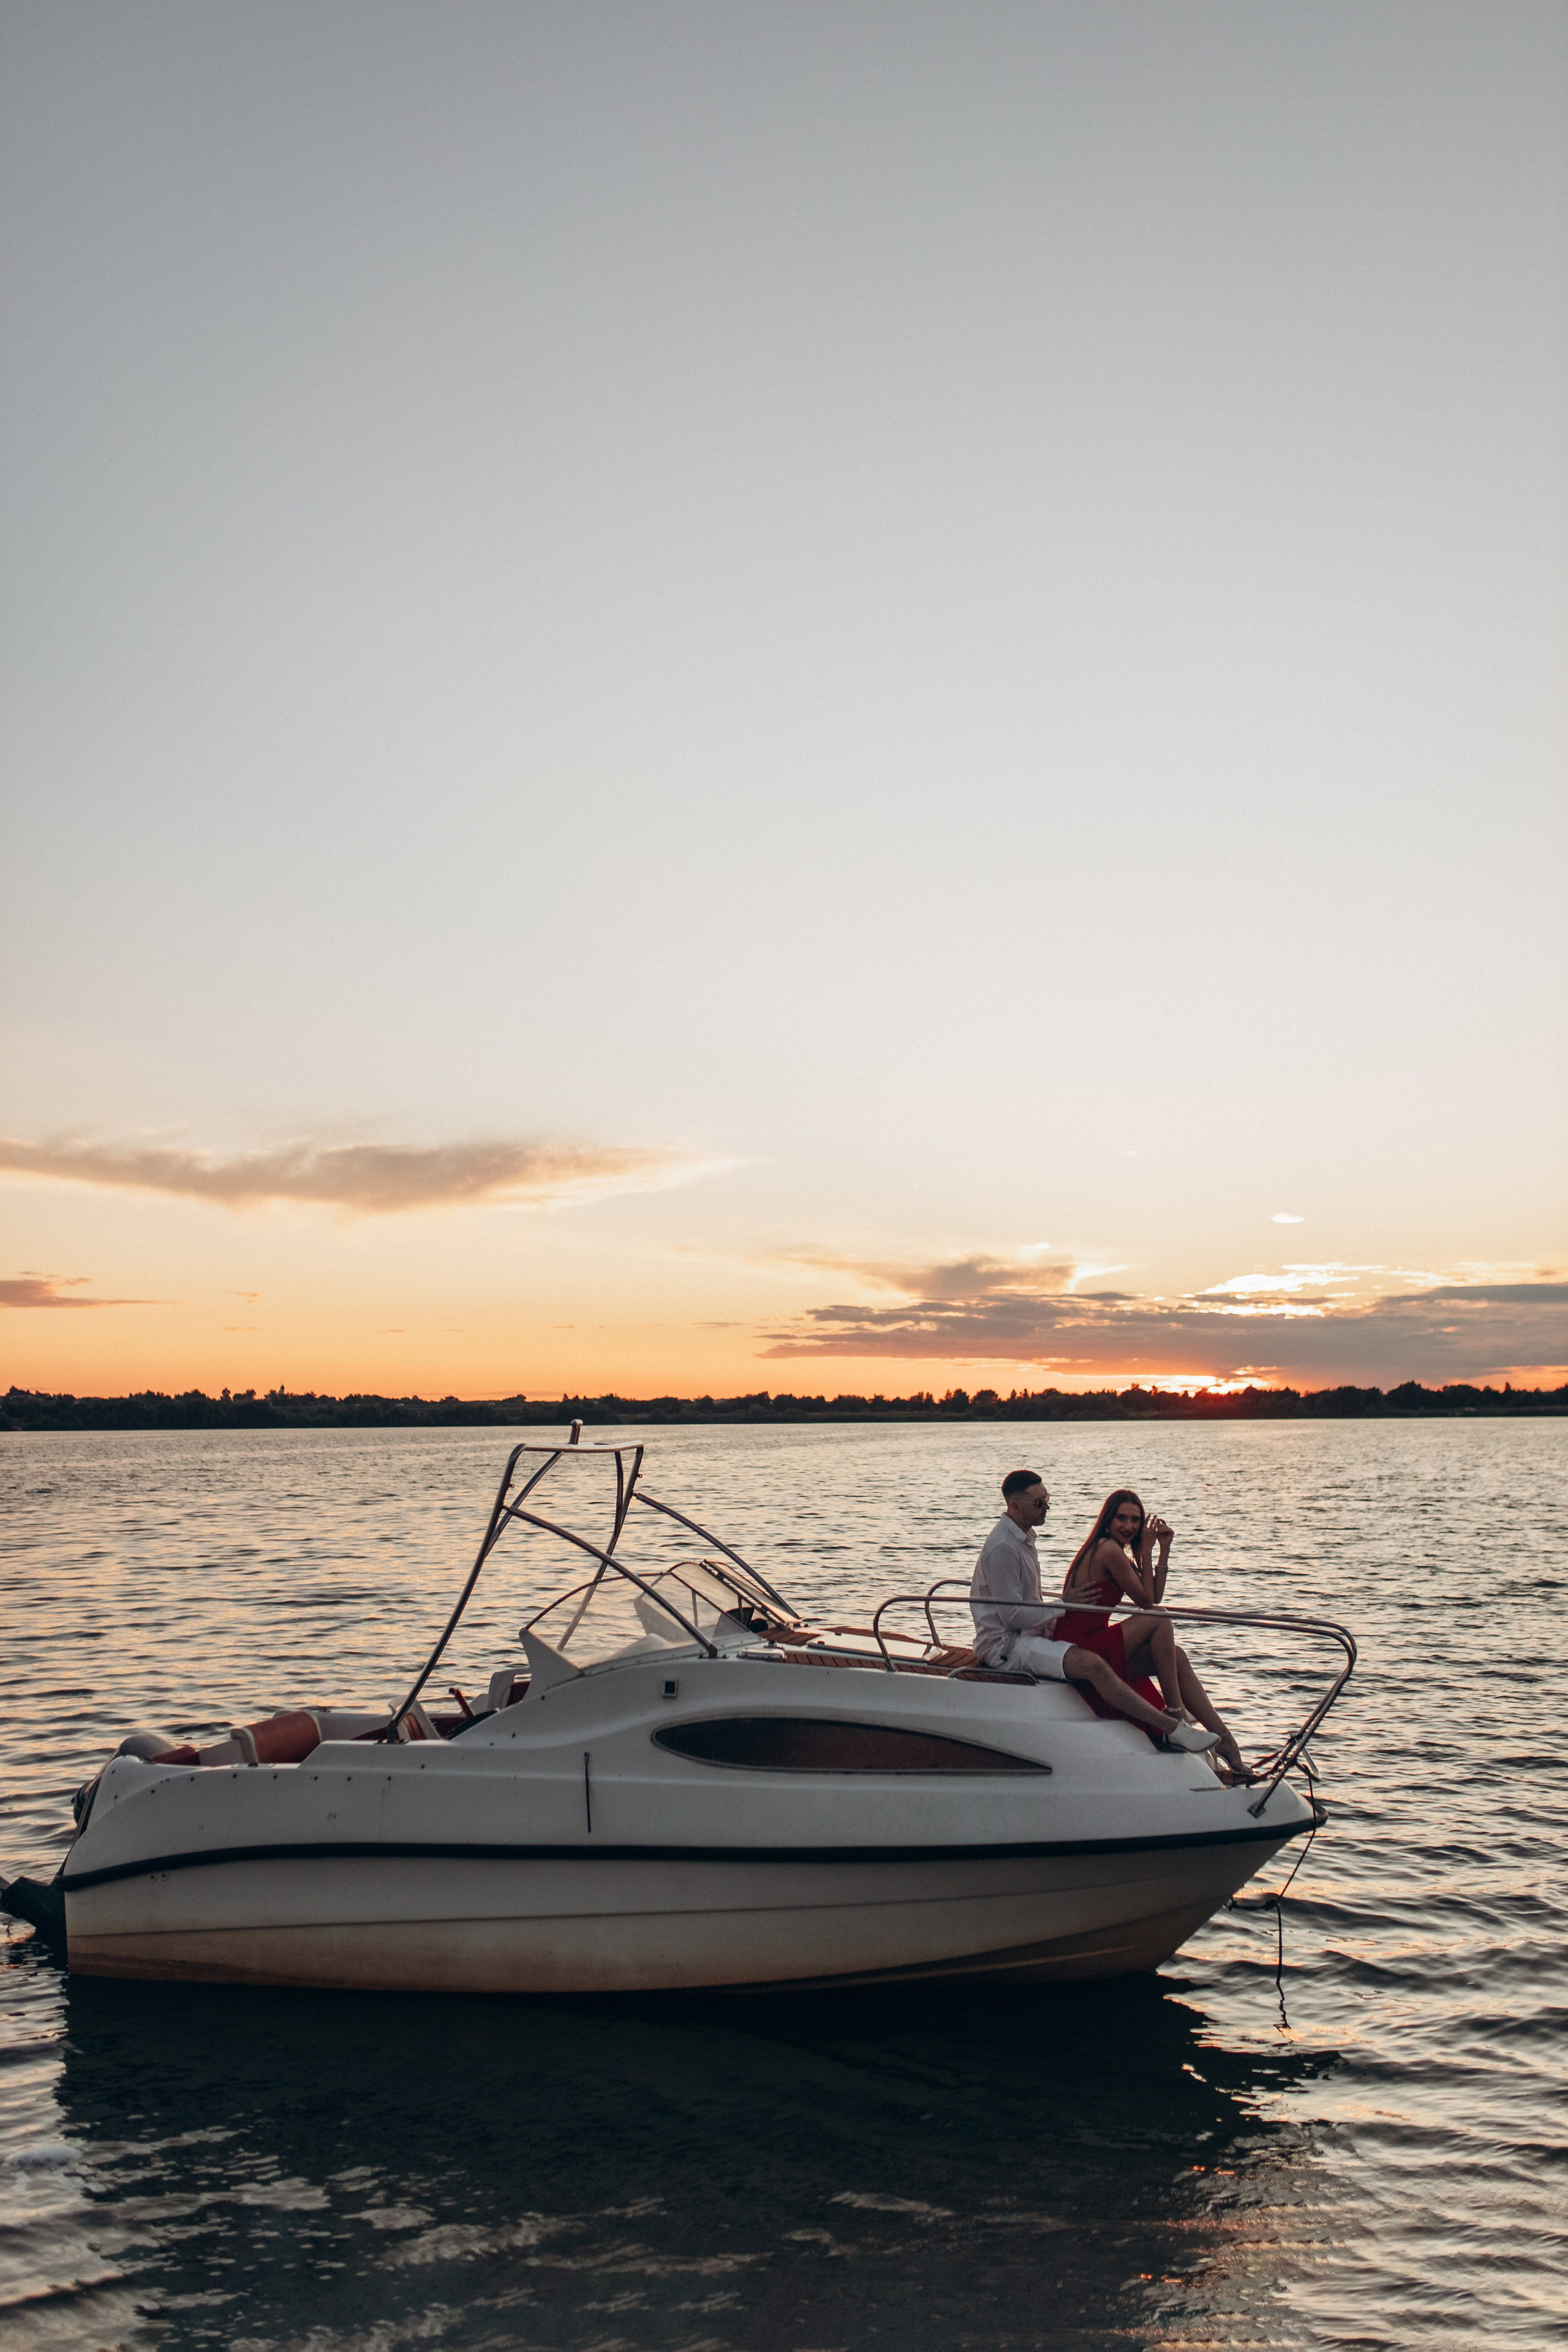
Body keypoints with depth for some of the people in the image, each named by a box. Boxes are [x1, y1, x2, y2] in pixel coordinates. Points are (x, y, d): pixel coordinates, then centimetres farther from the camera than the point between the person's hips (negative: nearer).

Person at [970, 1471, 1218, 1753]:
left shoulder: (1024, 1537, 15)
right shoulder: (1001, 1548, -18)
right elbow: (1011, 1615, -21)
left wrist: (1050, 1617, 1)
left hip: (1027, 1635, 11)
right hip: (1005, 1646, -11)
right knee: (1091, 1664, -27)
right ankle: (1173, 1728, -28)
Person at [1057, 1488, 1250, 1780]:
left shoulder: (1102, 1549, 17)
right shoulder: (1110, 1550, -15)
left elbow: (1154, 1596, 13)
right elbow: (1147, 1602, -8)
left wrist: (1164, 1549, 8)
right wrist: (1147, 1551, -4)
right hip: (1079, 1650, -10)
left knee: (1176, 1658, 2)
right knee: (1160, 1620, -17)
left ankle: (1225, 1740, 0)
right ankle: (1175, 1711, -10)